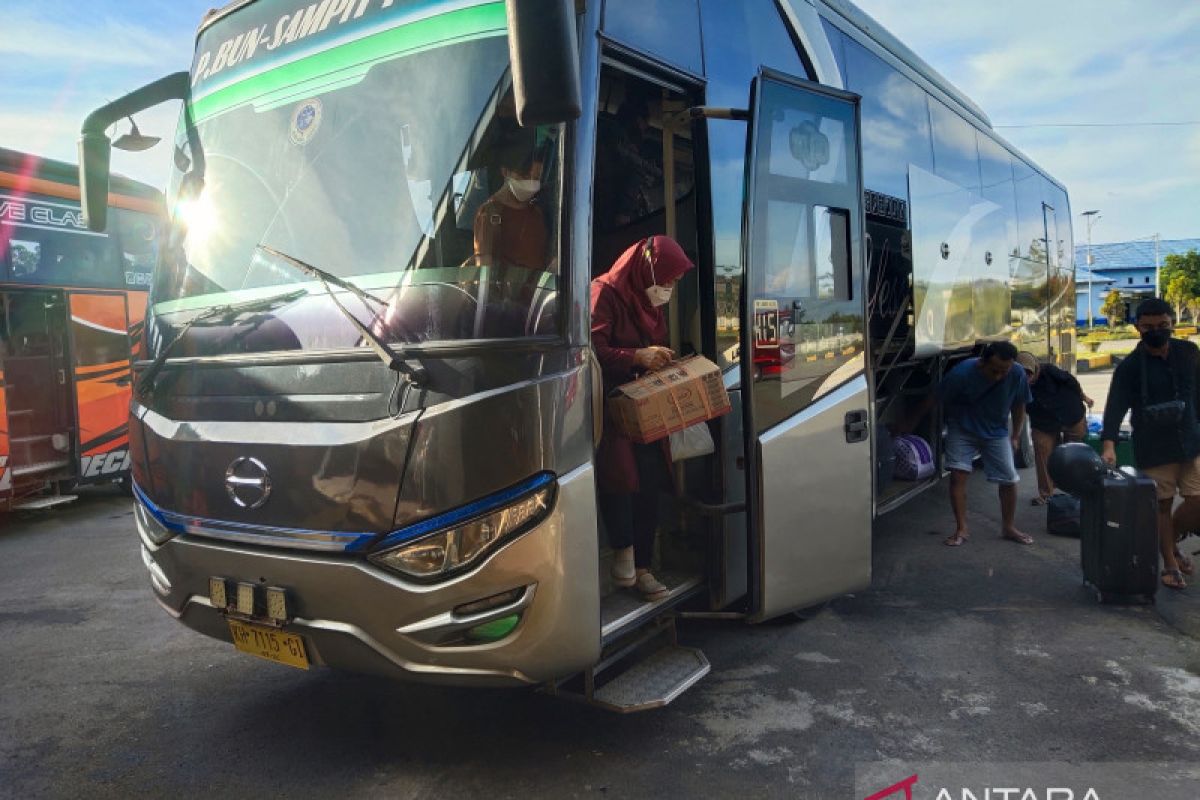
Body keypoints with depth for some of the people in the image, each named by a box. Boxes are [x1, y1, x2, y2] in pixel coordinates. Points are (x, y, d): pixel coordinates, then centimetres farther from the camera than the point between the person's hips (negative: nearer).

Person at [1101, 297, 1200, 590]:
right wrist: (1109, 445, -26)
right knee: (1162, 505, 4)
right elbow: (1116, 407, -13)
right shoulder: (1130, 366, -7)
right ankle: (1170, 564, 18)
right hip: (1152, 448, -3)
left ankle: (1170, 543, 28)